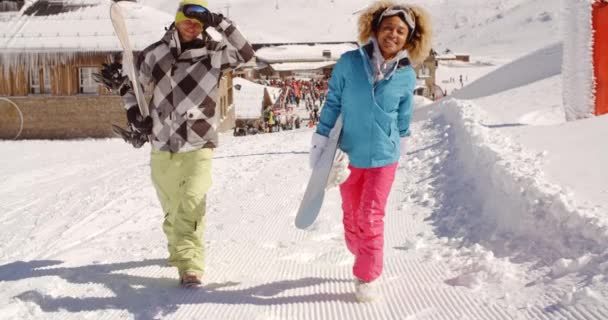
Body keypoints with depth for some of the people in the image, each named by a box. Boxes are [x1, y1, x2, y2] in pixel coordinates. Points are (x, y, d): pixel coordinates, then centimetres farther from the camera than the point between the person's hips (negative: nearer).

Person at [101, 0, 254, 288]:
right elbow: (131, 86, 14)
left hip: (198, 146, -2)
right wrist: (133, 112, -2)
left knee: (192, 205, -17)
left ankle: (189, 267, -14)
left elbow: (246, 54, -15)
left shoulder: (213, 53, 0)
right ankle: (181, 251, 39)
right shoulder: (155, 54, 4)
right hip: (162, 147, 3)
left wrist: (222, 24, -20)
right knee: (172, 209, 14)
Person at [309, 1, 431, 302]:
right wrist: (320, 143, -1)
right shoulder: (349, 63, -9)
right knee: (351, 217, 14)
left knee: (370, 218, -2)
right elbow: (332, 104, -2)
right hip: (349, 155, 1)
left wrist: (399, 146, 18)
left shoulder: (407, 76, -6)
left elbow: (403, 118, 8)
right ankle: (365, 260, 40)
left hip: (383, 157, -1)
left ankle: (367, 276, 16)